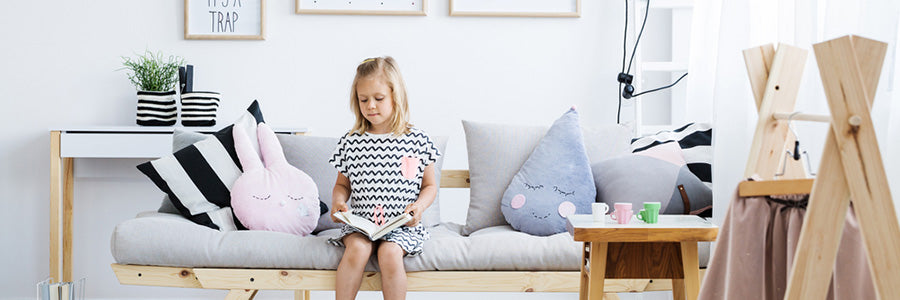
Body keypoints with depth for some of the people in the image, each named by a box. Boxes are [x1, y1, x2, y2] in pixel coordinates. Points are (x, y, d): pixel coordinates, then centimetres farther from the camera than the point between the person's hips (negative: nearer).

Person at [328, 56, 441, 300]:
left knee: (389, 253, -29)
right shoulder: (350, 142, 7)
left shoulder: (417, 140, 2)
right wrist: (338, 202, -4)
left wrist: (419, 207, -10)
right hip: (360, 223, 2)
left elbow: (430, 185, 9)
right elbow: (342, 184, 18)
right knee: (357, 249, -28)